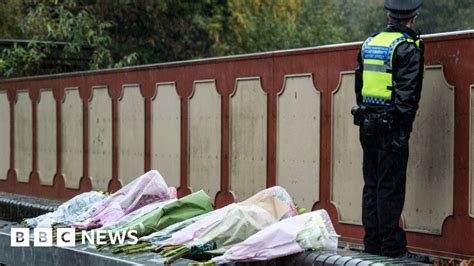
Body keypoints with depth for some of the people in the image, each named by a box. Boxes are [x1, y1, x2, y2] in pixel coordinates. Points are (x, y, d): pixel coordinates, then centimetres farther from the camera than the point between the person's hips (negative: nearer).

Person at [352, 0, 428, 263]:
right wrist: (404, 127, -11)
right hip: (392, 125, -7)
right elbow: (408, 92, -15)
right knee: (391, 187, -5)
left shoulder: (369, 44, 12)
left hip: (368, 123, 7)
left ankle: (372, 243, 16)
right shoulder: (408, 48, -10)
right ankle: (392, 247, -2)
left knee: (371, 185, 11)